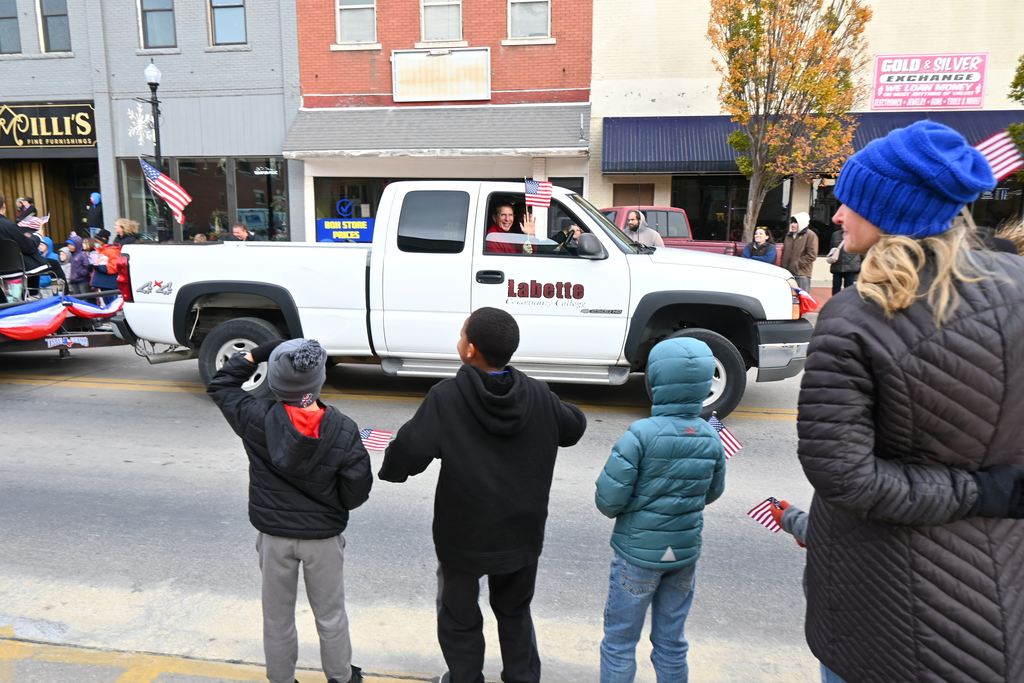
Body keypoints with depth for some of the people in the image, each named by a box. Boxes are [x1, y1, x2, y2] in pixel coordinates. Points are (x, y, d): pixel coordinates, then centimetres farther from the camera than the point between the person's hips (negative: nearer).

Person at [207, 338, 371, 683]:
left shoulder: (259, 419, -18)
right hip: (324, 536, 0)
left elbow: (220, 385, 0)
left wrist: (255, 355, -2)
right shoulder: (344, 430, -20)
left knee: (277, 617, 20)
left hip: (274, 535, 1)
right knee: (330, 615, 19)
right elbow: (357, 491, -14)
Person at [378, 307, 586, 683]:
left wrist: (391, 469, -3)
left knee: (459, 618, 21)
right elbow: (574, 428, 7)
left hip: (464, 534, -3)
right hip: (522, 532, 4)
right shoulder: (538, 395, -9)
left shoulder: (446, 397, -21)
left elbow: (411, 452, -25)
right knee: (515, 611, 27)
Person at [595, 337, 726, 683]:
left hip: (637, 553, -4)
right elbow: (712, 493, 9)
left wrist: (633, 505, 1)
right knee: (671, 640, 20)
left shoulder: (641, 434, -22)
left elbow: (608, 500, -20)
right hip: (685, 553, 5)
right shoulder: (712, 438, -5)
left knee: (620, 641, 12)